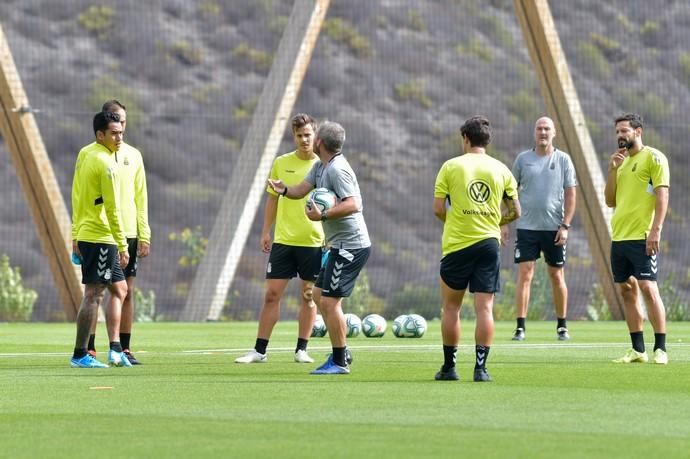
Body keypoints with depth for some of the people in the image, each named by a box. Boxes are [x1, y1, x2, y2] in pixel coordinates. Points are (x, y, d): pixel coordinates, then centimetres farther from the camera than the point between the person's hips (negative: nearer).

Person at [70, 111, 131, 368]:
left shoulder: (84, 154, 11)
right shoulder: (105, 163, -16)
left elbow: (77, 196, 16)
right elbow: (112, 209, -17)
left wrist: (76, 234, 21)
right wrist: (122, 246, -14)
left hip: (85, 234, 10)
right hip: (101, 238, -10)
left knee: (119, 290, 16)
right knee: (93, 295, -7)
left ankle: (115, 350, 14)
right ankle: (80, 355, -5)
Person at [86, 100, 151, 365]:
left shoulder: (133, 155, 11)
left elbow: (141, 197, 12)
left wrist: (144, 236, 6)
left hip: (128, 233, 4)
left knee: (127, 291, 4)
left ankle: (124, 348, 9)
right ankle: (89, 349, -1)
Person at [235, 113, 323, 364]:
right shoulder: (281, 163, 5)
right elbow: (273, 199, 13)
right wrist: (266, 232, 8)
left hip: (313, 241, -1)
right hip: (283, 240, 1)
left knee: (309, 296, 4)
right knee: (272, 294, -1)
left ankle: (301, 350, 13)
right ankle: (259, 350, 3)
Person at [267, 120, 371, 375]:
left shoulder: (338, 169, -18)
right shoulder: (320, 167, 14)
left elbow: (352, 204, -27)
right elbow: (301, 190, 12)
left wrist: (323, 215, -31)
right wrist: (283, 189, -8)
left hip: (351, 246, -11)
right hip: (341, 246, 11)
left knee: (329, 301, -10)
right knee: (319, 295, 16)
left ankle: (339, 362, -5)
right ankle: (341, 351, 22)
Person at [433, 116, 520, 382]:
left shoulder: (451, 166, -1)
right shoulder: (500, 169, 6)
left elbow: (438, 209, -4)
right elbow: (515, 212, 9)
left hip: (457, 243, -2)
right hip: (489, 242, 2)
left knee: (451, 307, 10)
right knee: (485, 308, 0)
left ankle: (449, 367, 12)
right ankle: (481, 367, -7)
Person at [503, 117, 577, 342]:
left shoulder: (563, 160, 3)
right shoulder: (523, 159, 5)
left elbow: (570, 195, 2)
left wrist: (565, 226, -6)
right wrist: (504, 223, 3)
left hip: (554, 228, 0)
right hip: (527, 227, 0)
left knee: (557, 276, 6)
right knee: (524, 274, -7)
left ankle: (562, 326, 17)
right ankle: (520, 327, -7)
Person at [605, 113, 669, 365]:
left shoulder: (653, 158, -4)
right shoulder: (621, 161, 18)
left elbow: (662, 195, -11)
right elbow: (610, 201, 16)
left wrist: (656, 230, -20)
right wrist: (612, 169, 4)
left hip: (642, 238, -8)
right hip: (619, 237, 8)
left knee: (648, 288, -12)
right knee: (627, 291, 7)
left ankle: (660, 349, -10)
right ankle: (637, 350, 10)